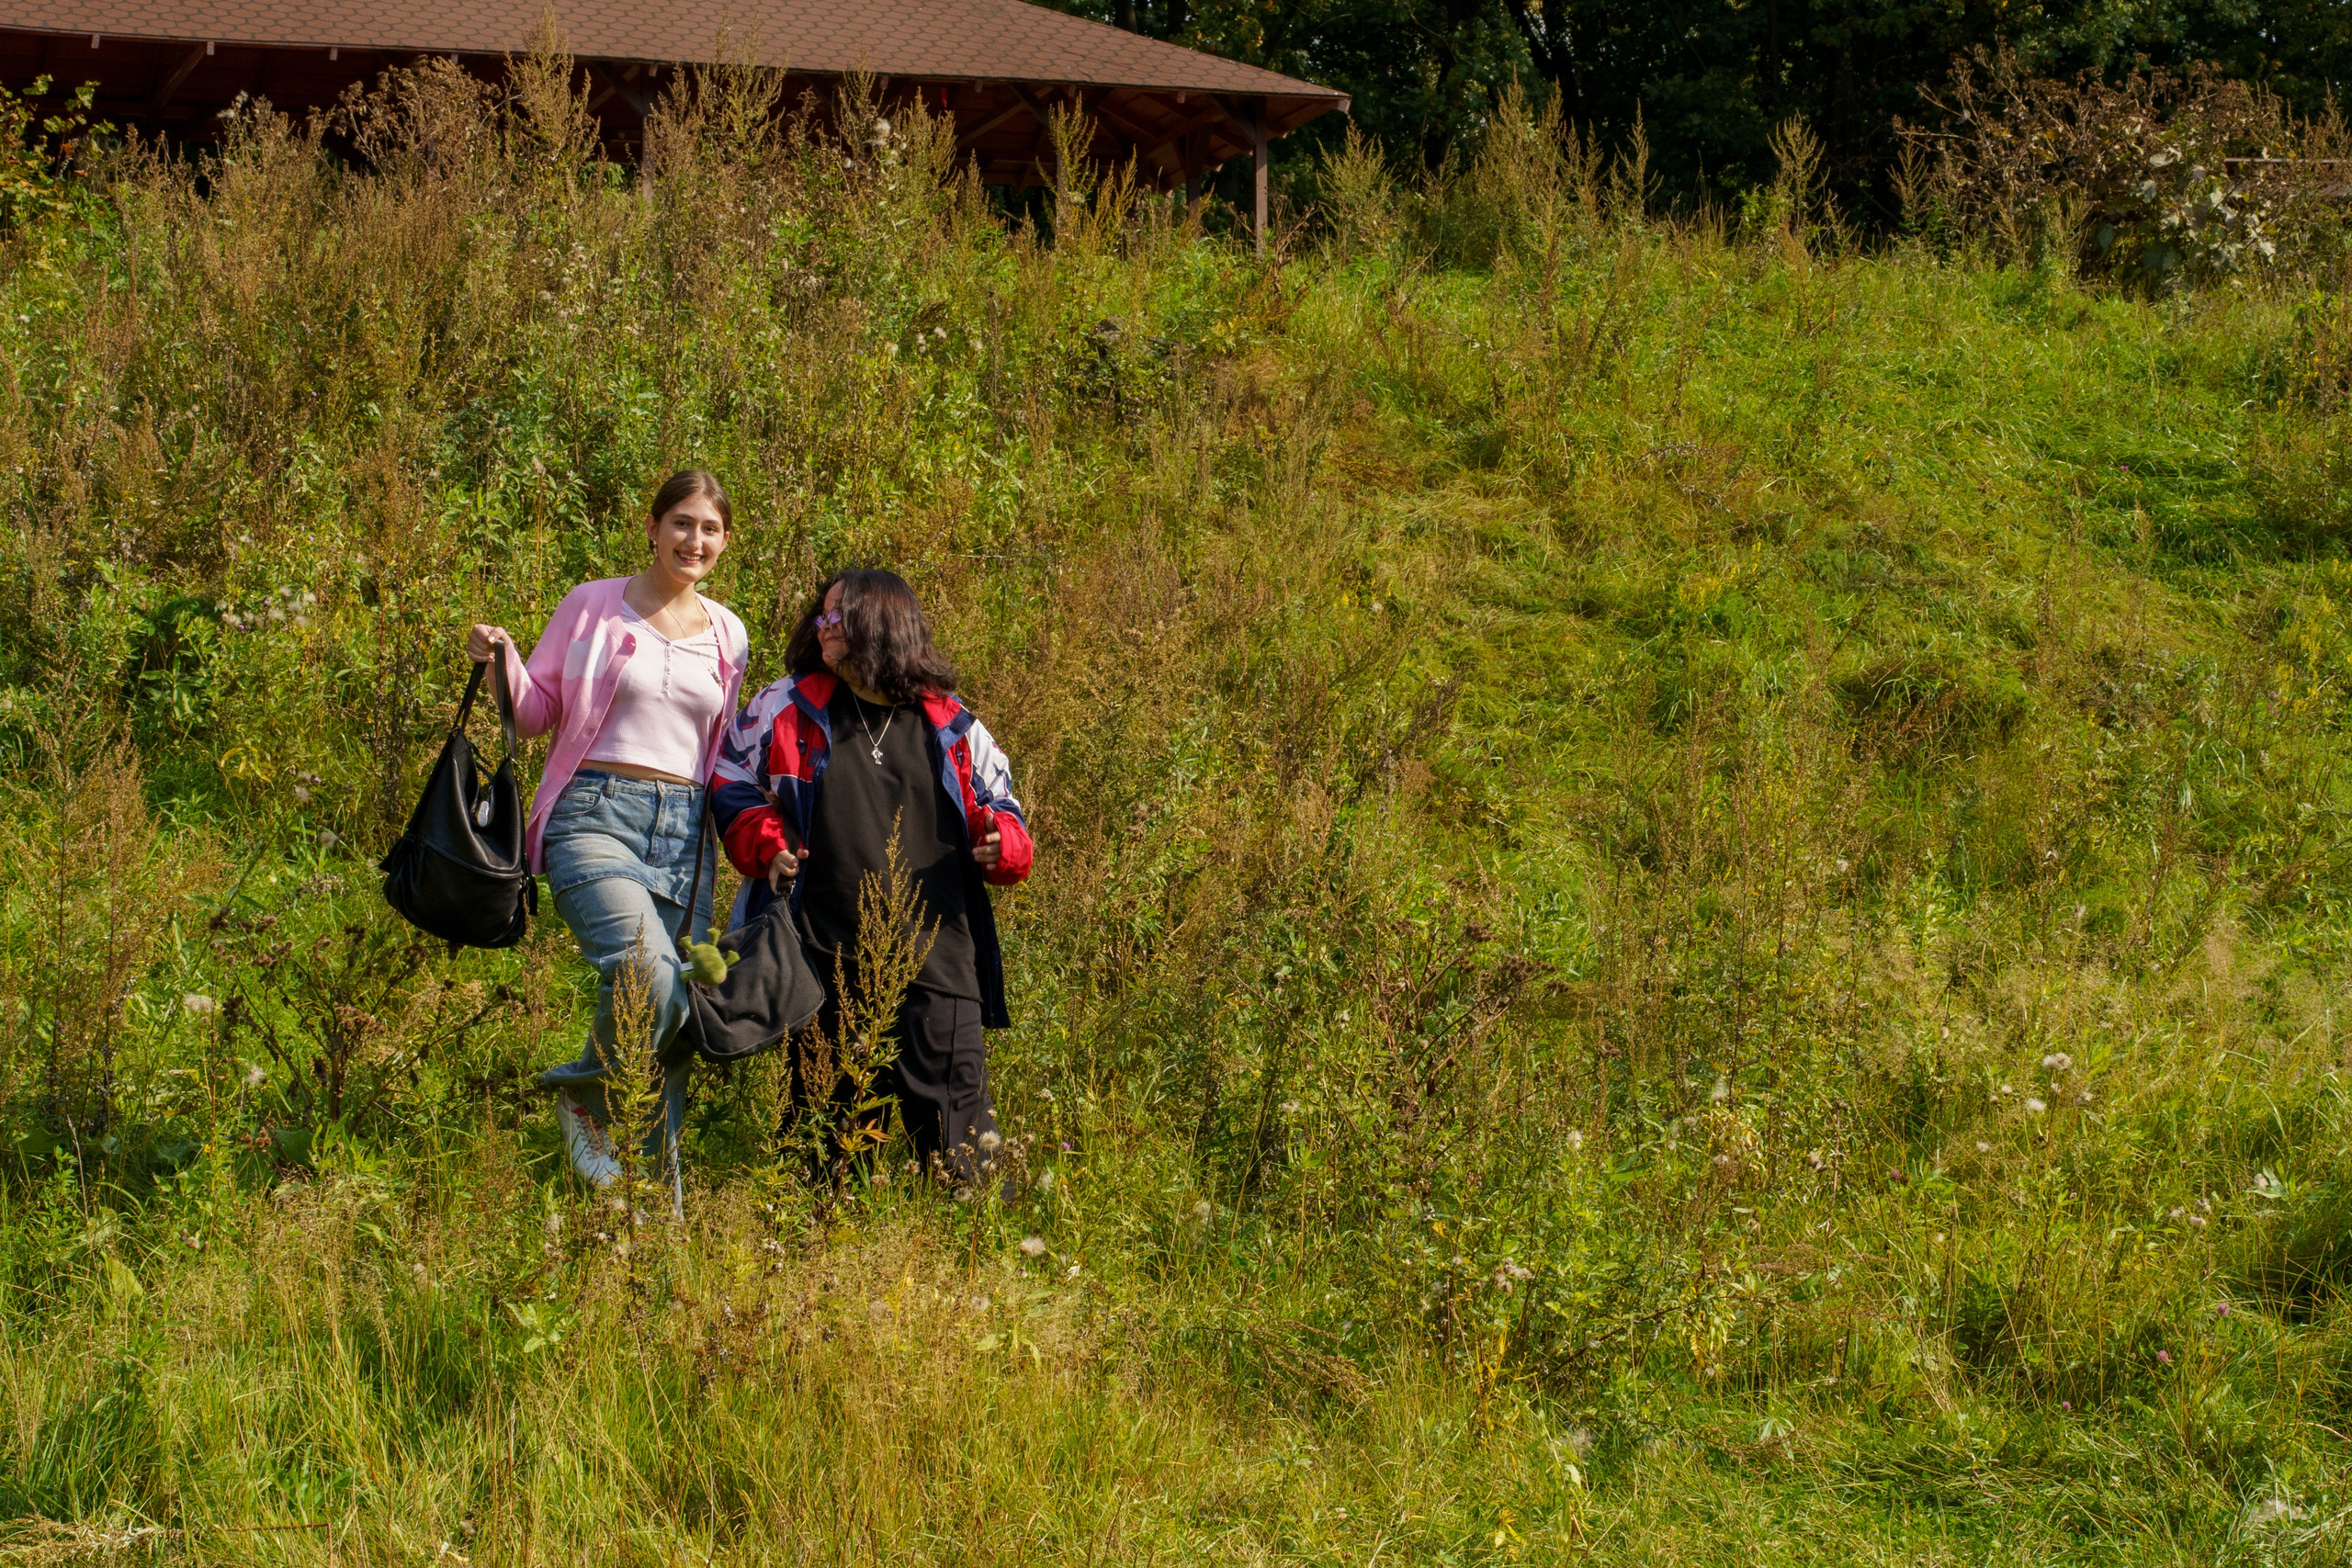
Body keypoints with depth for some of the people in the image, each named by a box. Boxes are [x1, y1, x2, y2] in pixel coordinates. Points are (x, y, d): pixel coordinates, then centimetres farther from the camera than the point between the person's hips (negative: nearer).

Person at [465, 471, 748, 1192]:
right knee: (650, 972, -29)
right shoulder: (594, 606, 4)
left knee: (673, 1020, 0)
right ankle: (587, 1091, -1)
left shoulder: (727, 635, 15)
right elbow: (536, 712, 9)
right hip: (596, 816, -4)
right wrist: (502, 663, -8)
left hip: (684, 833, 4)